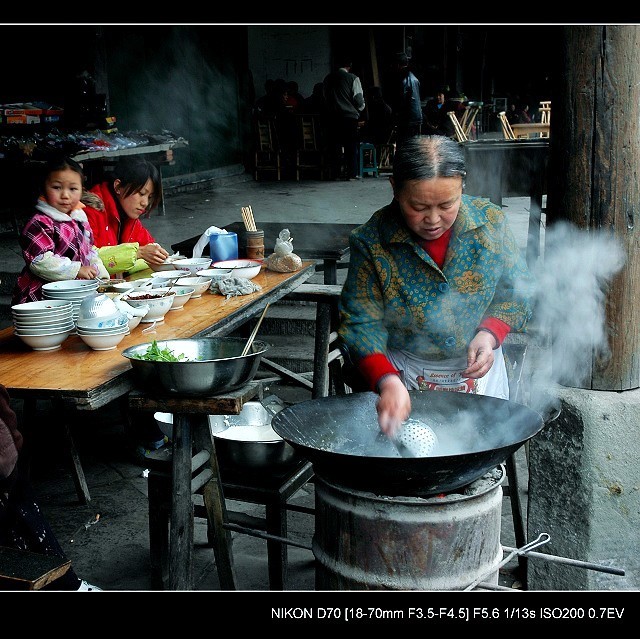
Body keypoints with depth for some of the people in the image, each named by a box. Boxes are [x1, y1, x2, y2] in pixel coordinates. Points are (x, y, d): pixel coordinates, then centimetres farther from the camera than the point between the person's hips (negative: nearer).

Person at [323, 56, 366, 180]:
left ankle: (335, 174, 6)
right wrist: (360, 108, 14)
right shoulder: (353, 78, -3)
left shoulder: (328, 78, 9)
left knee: (335, 145, 7)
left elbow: (325, 96, 13)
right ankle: (352, 173, -2)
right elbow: (359, 99, -5)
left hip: (332, 115, 3)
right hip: (349, 115, -3)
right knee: (351, 145, 1)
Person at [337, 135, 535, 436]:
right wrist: (387, 381, -33)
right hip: (405, 374, -2)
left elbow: (516, 290, 3)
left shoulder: (491, 222, -11)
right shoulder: (370, 241, -17)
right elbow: (361, 323, -17)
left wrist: (490, 334, -15)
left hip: (478, 369, 2)